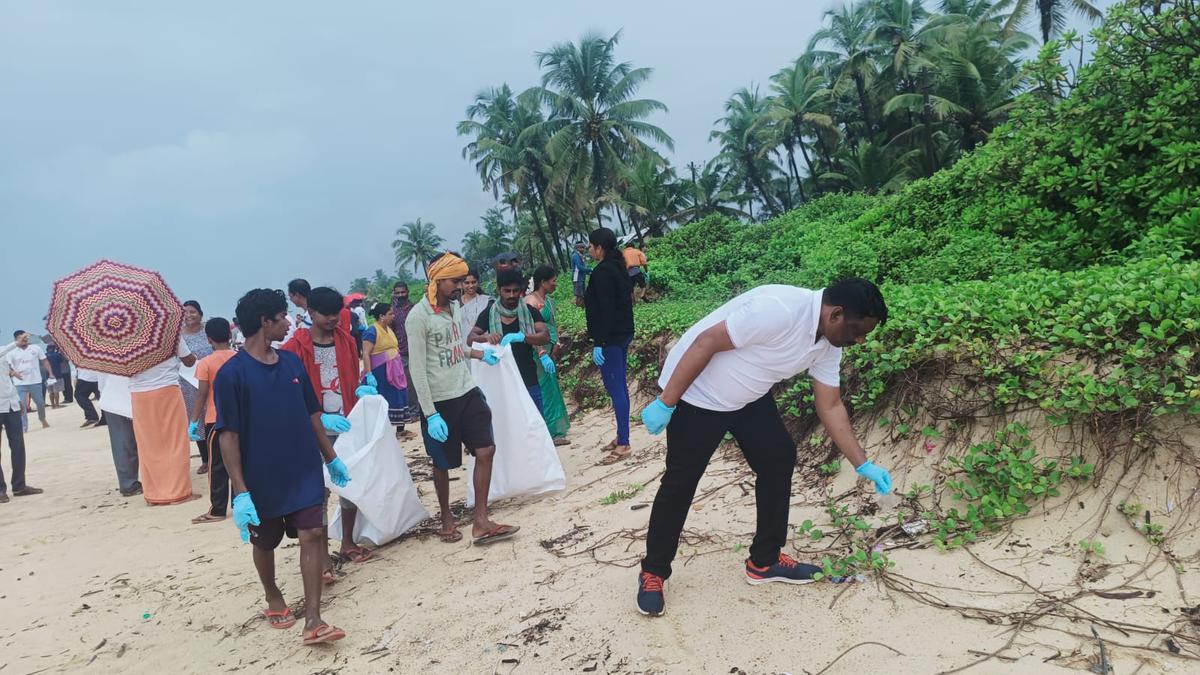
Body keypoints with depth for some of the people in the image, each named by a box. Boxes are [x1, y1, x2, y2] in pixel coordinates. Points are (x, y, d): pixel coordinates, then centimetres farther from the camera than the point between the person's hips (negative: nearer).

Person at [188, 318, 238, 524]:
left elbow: (202, 394, -11)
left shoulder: (206, 363, -9)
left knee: (217, 465, 1)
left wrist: (194, 421, -5)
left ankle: (217, 510, 4)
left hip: (216, 420, -4)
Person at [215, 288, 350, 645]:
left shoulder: (293, 362, 3)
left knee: (312, 535, -5)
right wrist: (240, 492, -18)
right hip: (262, 479, -3)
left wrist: (331, 458, 15)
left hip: (305, 472, 4)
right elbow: (228, 435, -14)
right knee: (264, 543, 15)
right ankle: (273, 597, 40)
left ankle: (313, 619, 0)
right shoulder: (231, 374, -13)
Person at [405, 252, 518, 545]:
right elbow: (417, 369, -18)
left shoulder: (452, 307, 7)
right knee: (443, 463, 9)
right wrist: (430, 414, -21)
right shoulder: (418, 317, -16)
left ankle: (481, 522, 4)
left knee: (486, 449, -3)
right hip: (439, 401, -6)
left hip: (467, 392, 6)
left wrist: (479, 353, 11)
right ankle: (446, 518, 30)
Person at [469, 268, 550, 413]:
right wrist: (486, 338, -26)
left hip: (529, 380, 0)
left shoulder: (530, 312, 1)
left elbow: (545, 337, -12)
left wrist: (522, 336, -31)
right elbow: (470, 339, -3)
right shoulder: (489, 314, 3)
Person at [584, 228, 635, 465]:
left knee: (615, 389, -7)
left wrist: (599, 342, -22)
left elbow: (604, 310, -22)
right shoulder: (618, 267, 13)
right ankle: (621, 436, 23)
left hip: (610, 338, -10)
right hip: (623, 334, 10)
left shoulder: (603, 272, -17)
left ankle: (623, 445, -4)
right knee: (619, 387, 15)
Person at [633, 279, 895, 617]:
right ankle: (653, 573, 14)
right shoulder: (778, 309, -33)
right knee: (680, 481, -2)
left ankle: (765, 562, 18)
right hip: (696, 392, -8)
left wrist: (863, 465, 3)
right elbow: (705, 342, -30)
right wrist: (665, 403, -26)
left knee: (779, 459, 4)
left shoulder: (828, 344, -4)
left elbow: (830, 406, 5)